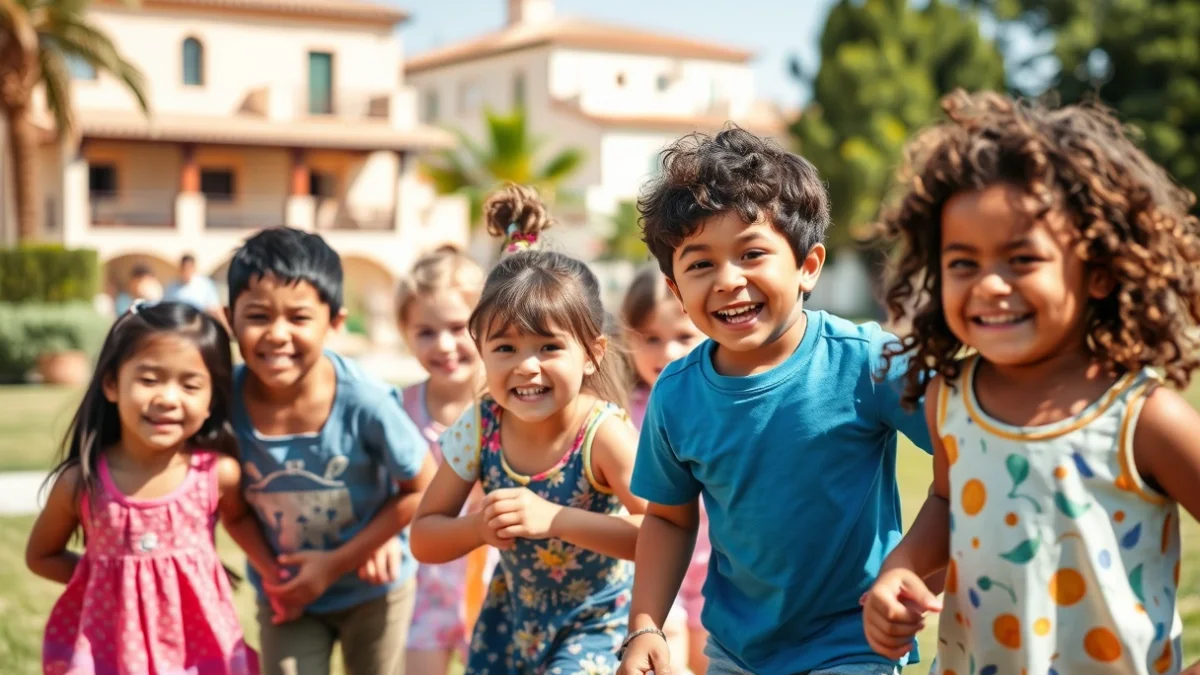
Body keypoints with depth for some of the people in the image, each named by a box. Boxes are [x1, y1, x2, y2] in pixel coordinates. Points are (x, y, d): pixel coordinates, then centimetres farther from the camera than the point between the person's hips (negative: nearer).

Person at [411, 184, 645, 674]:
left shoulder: (603, 433, -27)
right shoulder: (479, 428, -16)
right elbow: (423, 538, -7)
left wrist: (555, 519, -40)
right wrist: (480, 528, -28)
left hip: (597, 621, -4)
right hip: (514, 615, 4)